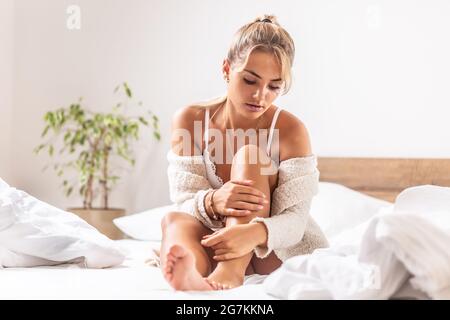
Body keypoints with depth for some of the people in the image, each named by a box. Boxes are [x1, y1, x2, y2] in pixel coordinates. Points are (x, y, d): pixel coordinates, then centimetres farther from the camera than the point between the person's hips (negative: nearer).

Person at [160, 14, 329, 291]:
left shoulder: (290, 130, -15)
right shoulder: (190, 121, -8)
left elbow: (295, 219, -21)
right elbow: (184, 203, -13)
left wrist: (257, 232, -46)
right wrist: (212, 202, -39)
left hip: (284, 251, -2)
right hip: (220, 246, 2)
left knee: (249, 154, -25)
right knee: (174, 220, -30)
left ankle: (230, 273, -45)